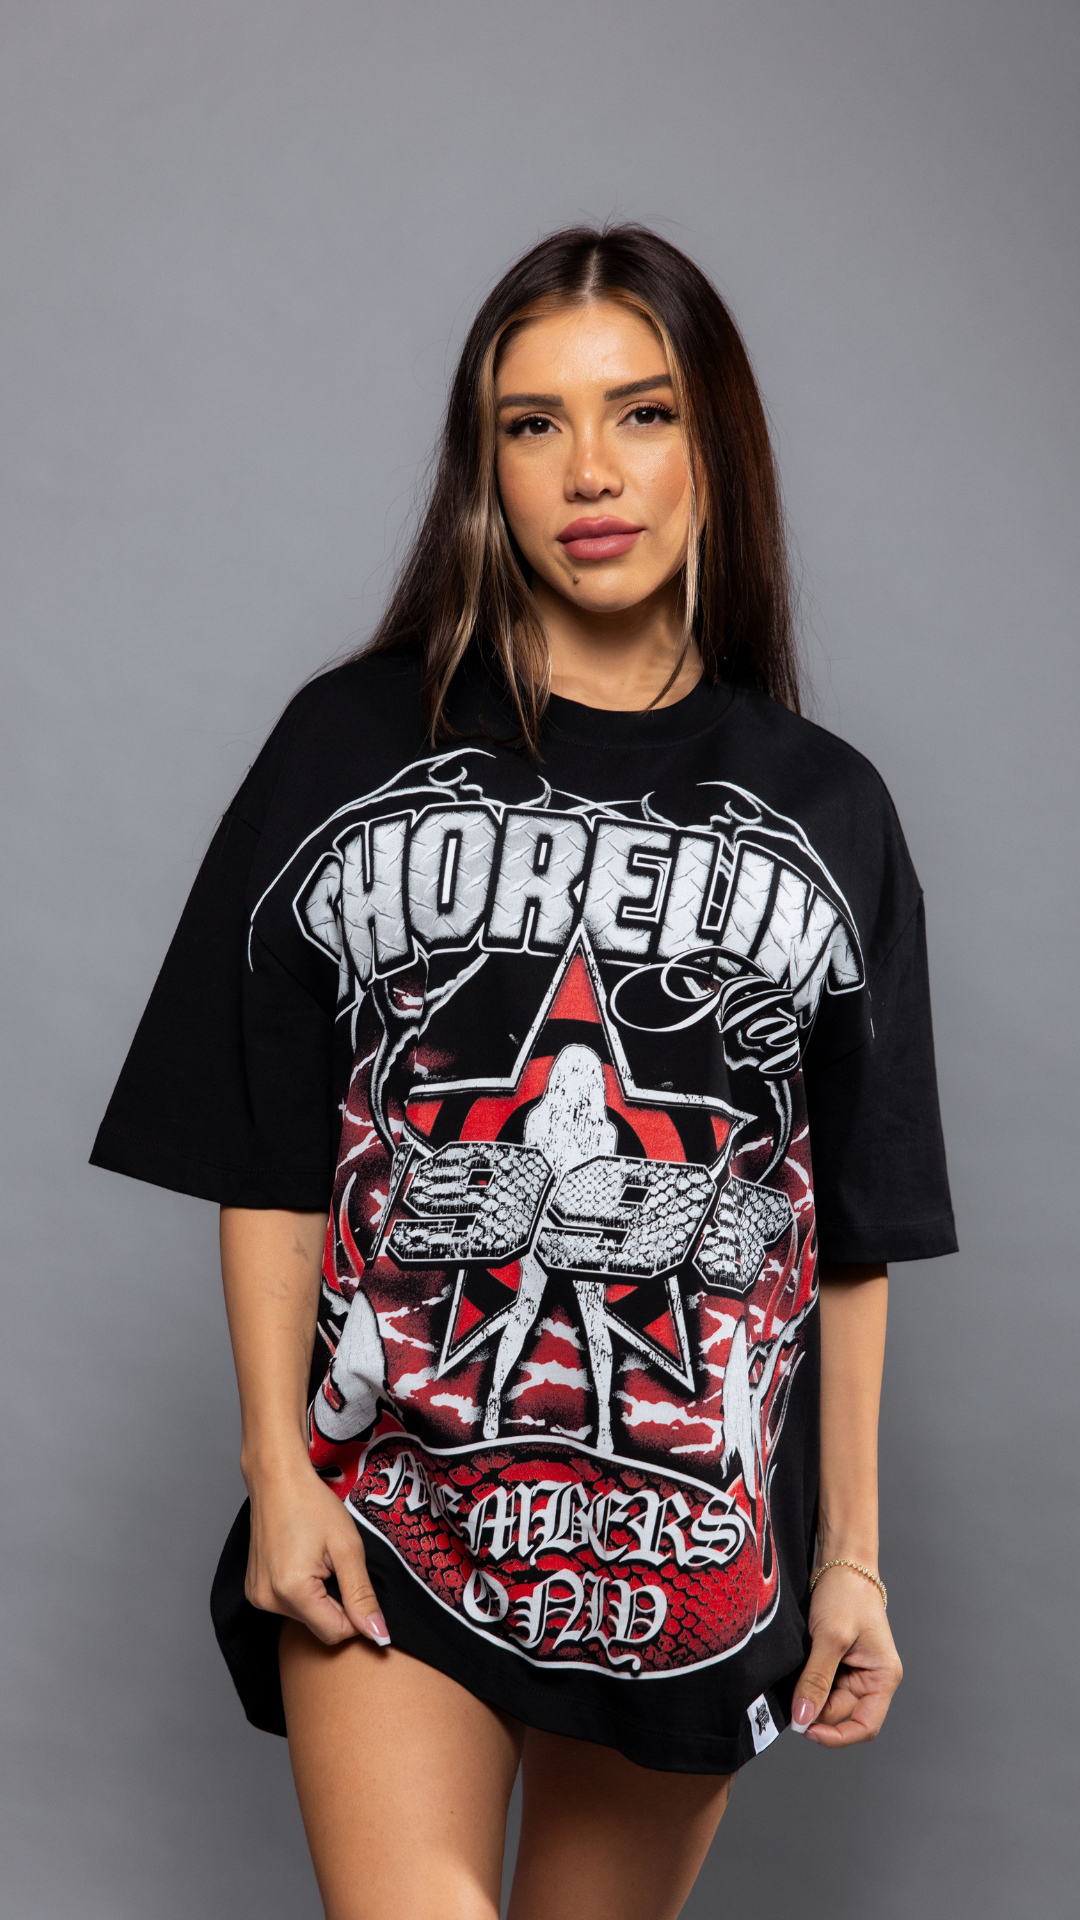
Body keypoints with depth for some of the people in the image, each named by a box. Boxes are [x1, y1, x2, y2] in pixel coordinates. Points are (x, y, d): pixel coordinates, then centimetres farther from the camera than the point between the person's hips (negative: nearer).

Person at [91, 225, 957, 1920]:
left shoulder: (824, 811, 5)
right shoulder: (353, 747, 1)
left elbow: (854, 1223, 6)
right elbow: (267, 1152, 1)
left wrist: (852, 1552, 6)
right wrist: (278, 1470, -4)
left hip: (698, 1526, 2)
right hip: (395, 1495, -1)